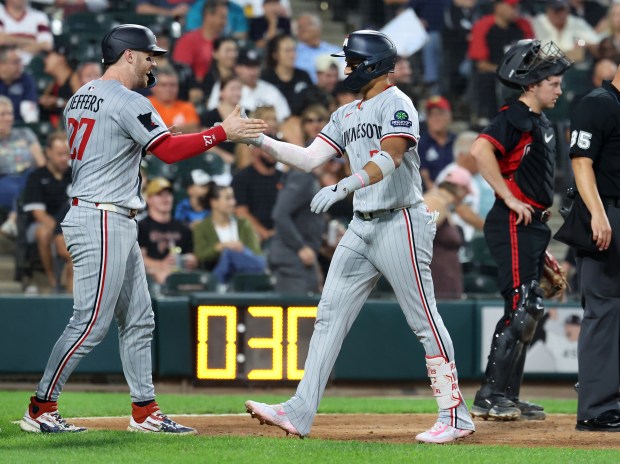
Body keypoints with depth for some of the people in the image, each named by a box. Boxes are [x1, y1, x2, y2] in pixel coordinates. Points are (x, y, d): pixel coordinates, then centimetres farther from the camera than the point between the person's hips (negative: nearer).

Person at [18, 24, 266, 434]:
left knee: (138, 320, 11)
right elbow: (169, 150, -20)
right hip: (103, 222, -10)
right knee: (91, 323, -8)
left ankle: (145, 410, 13)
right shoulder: (128, 102, -14)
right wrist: (224, 132, -16)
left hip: (117, 225, 10)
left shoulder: (79, 98, 14)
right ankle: (41, 409, -4)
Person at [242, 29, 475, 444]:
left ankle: (455, 416, -2)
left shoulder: (396, 104, -9)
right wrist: (262, 141, 2)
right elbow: (309, 159, 13)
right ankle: (300, 413, 0)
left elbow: (389, 159, -24)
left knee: (424, 320, -6)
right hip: (362, 226, 9)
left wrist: (342, 187, -36)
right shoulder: (346, 115, 17)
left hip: (400, 223, -8)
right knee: (330, 316, 2)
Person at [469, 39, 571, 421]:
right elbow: (481, 150, -28)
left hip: (532, 225, 10)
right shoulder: (515, 118, -11)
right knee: (521, 309, -14)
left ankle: (507, 398, 15)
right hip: (513, 225, -10)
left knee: (529, 311, 11)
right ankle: (491, 397, -14)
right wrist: (510, 199, -24)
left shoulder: (541, 124, 20)